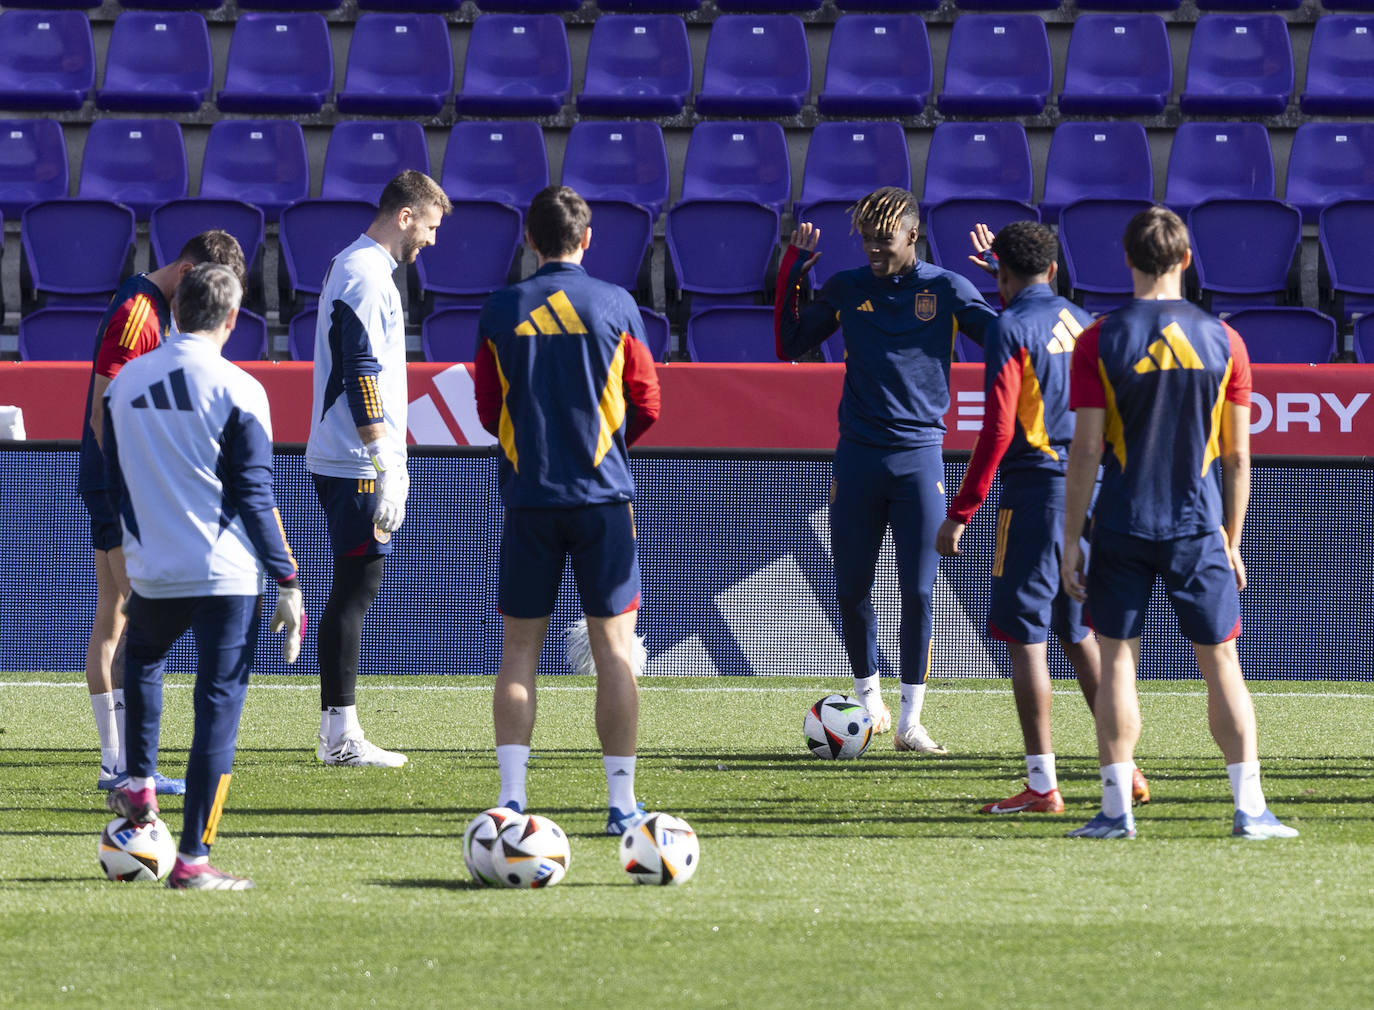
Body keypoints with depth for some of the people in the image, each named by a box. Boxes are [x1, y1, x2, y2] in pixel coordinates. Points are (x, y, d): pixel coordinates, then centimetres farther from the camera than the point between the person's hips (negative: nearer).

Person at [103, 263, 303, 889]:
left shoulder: (125, 384, 6)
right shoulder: (238, 390, -8)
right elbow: (255, 495, -9)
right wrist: (287, 580, -4)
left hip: (153, 573, 4)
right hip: (227, 577, -4)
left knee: (142, 657, 33)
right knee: (219, 703, 0)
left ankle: (139, 784, 22)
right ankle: (193, 857, -4)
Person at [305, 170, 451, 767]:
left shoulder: (348, 268, 19)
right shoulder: (367, 277, -14)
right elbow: (363, 377, -21)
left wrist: (388, 465, 26)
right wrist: (387, 470, -22)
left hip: (339, 463, 10)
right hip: (358, 466, -10)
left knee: (352, 590, 11)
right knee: (355, 589, -9)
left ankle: (339, 733, 13)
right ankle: (341, 737, -8)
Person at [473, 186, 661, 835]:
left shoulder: (500, 313, 0)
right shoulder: (615, 306, -2)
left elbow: (487, 411, 6)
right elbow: (647, 406, 3)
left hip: (527, 496, 1)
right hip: (603, 494, -1)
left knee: (519, 652, 6)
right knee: (613, 651, 3)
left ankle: (512, 796, -2)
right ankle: (621, 800, 0)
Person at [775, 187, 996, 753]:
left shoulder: (947, 290, 2)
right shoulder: (846, 289, 8)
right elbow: (788, 346, 12)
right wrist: (793, 271, 4)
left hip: (919, 456, -2)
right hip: (857, 456, 2)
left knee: (918, 593, -5)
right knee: (851, 591, 5)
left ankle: (909, 722, 1)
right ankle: (868, 700, 24)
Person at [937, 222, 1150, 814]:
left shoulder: (1010, 327, -9)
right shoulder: (1082, 322, 12)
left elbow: (998, 428, -15)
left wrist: (960, 513, -13)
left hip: (1036, 487, -7)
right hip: (1090, 487, 7)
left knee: (1023, 635, -3)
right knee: (1079, 632, 17)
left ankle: (1042, 785, -6)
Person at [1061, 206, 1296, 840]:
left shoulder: (1099, 341, -5)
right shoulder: (1223, 341, 1)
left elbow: (1085, 452, -6)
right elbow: (1237, 456, 4)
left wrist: (1070, 541, 0)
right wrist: (1231, 540, 13)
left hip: (1122, 527, -1)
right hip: (1198, 527, 1)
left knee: (1117, 662, 6)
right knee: (1220, 663, 6)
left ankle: (1116, 810, 2)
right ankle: (1249, 808, 1)